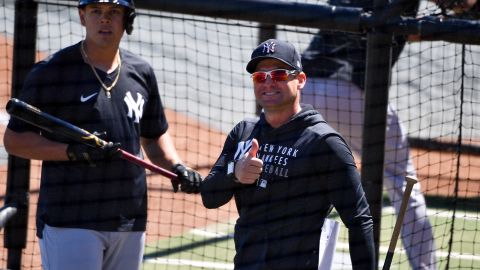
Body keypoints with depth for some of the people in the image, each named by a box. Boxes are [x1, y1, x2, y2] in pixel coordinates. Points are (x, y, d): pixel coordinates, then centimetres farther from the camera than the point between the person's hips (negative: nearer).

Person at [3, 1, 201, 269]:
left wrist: (176, 167, 5)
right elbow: (15, 139, -4)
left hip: (131, 224, 6)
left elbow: (154, 135, 26)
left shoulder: (141, 73, 13)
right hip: (70, 224, -6)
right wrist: (73, 151, -18)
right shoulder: (51, 72, -4)